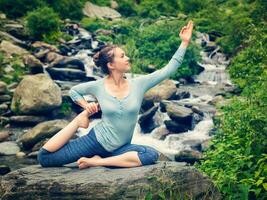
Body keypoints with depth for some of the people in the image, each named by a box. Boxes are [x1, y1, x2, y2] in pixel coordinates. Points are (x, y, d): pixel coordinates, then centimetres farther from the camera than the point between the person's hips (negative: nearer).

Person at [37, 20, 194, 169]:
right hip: (95, 140, -2)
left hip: (118, 148, 2)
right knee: (44, 157, -11)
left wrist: (185, 42, -11)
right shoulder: (98, 86, -7)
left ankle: (97, 161, -19)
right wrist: (86, 106, -5)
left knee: (152, 155, -29)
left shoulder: (139, 84, -4)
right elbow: (73, 91, 12)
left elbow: (169, 69, -8)